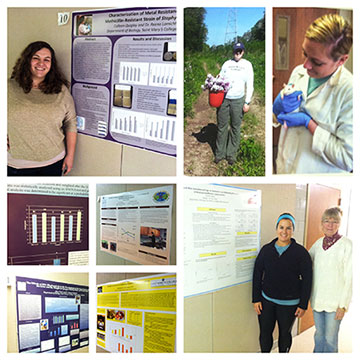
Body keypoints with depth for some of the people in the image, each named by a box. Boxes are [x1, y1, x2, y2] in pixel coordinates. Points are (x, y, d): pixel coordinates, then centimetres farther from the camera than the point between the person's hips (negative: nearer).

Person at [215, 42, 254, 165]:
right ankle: (220, 153, 13)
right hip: (223, 98, 1)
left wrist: (247, 102, -3)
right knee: (222, 126, 3)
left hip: (238, 100, -1)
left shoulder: (247, 65, 7)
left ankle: (231, 154, 13)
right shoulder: (226, 63, 11)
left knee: (235, 127, 4)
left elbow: (250, 85, 4)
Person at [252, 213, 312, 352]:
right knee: (265, 332, 8)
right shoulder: (266, 249, -1)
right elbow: (257, 275, 4)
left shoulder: (301, 252, -7)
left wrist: (303, 305, -5)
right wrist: (256, 299, 1)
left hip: (289, 303, -2)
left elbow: (307, 279, -4)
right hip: (266, 301, 2)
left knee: (285, 333, 14)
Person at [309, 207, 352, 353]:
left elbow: (349, 277, -12)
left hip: (335, 301, -5)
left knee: (330, 338, 6)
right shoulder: (318, 243, 4)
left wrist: (343, 305, -13)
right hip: (317, 298, 5)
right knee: (319, 334, 19)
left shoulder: (346, 244, -13)